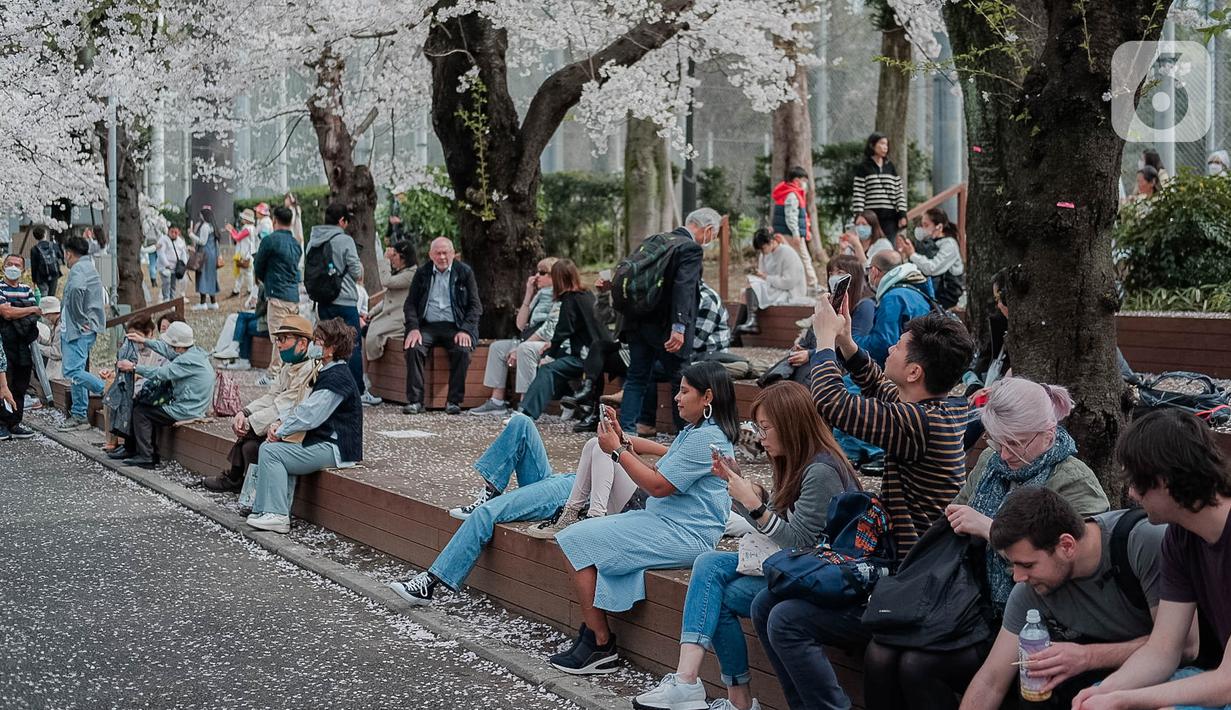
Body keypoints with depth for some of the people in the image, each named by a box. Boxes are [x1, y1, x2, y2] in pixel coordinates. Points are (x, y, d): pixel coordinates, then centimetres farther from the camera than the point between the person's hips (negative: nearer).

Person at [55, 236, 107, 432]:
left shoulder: (78, 269, -14)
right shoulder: (90, 267, 20)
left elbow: (76, 289, -35)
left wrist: (79, 318, -24)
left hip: (78, 329, -10)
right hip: (86, 329, 10)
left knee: (73, 371, -14)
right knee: (77, 371, 12)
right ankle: (79, 416, 15)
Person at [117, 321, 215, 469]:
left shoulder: (188, 360, -23)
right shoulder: (195, 351, 7)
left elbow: (160, 373, -23)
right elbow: (167, 351, 22)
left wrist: (133, 367, -14)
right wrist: (144, 341, 25)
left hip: (186, 411, -10)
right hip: (191, 406, 10)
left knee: (140, 412, -3)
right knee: (148, 408, 22)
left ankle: (146, 457, -5)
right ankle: (152, 454, 20)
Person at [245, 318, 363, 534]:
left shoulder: (337, 378, -17)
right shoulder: (327, 373, 17)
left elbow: (310, 415, -21)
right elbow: (306, 409, 18)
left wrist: (280, 431, -9)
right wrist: (281, 424, 1)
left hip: (335, 449, -11)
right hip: (324, 443, 11)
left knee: (270, 451, -13)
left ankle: (276, 514, -14)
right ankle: (280, 512, 7)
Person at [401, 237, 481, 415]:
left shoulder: (465, 272, 6)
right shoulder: (422, 273, 11)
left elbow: (475, 306, 3)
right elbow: (410, 303, 9)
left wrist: (465, 330, -12)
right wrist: (413, 328, -9)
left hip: (455, 327, -1)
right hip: (428, 326, 1)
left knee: (462, 350, -31)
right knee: (413, 348, -28)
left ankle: (454, 401, -21)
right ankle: (415, 400, -24)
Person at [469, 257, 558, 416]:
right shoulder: (540, 295, 19)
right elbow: (521, 325, 15)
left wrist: (519, 349, -18)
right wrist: (529, 295, 8)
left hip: (548, 344, -10)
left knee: (525, 349, -36)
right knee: (497, 347, 6)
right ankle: (497, 401, -1)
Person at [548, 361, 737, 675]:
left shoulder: (706, 438, -16)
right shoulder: (694, 432, 17)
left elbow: (659, 485, -18)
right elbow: (656, 474, 15)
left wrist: (617, 451, -10)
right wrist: (624, 442, 6)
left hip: (682, 536, -11)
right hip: (665, 522, 11)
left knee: (577, 541, -11)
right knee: (578, 537, 2)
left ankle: (600, 643, -7)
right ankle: (595, 637, -4)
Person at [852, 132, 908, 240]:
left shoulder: (891, 167, 15)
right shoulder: (863, 168, 4)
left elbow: (899, 192, 12)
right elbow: (858, 195, -2)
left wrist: (902, 214, 3)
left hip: (890, 218, 3)